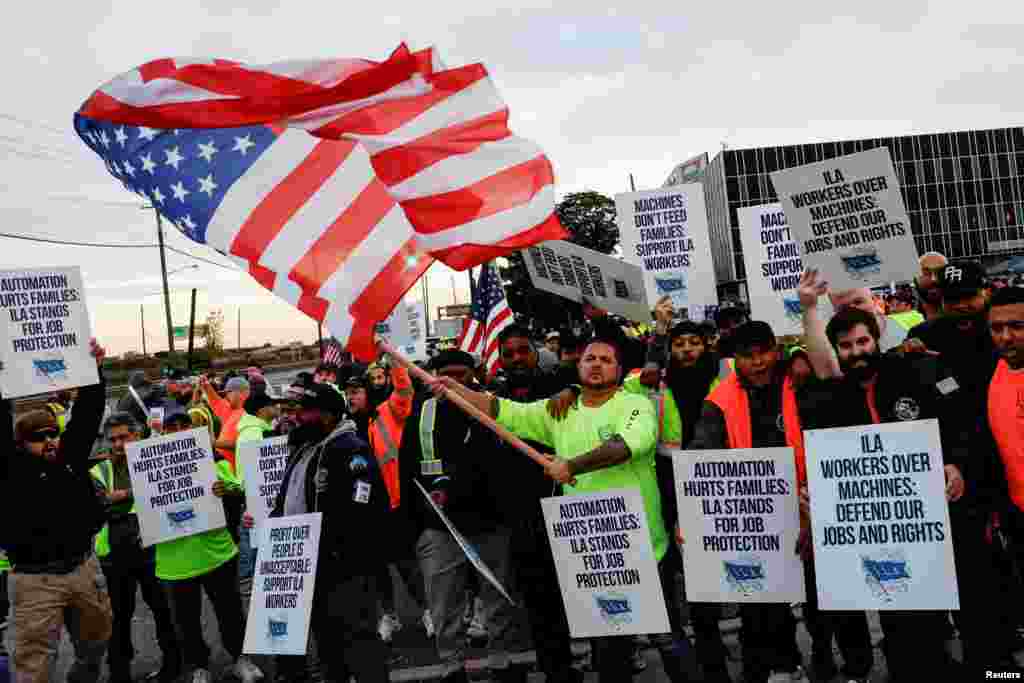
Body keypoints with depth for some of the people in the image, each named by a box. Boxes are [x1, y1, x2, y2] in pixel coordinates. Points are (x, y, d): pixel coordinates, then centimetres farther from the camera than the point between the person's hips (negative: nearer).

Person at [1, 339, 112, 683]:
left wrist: (93, 369, -10)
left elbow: (88, 414, 0)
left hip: (84, 567, 5)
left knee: (96, 640, 22)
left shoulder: (71, 455, 5)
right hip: (35, 580, -5)